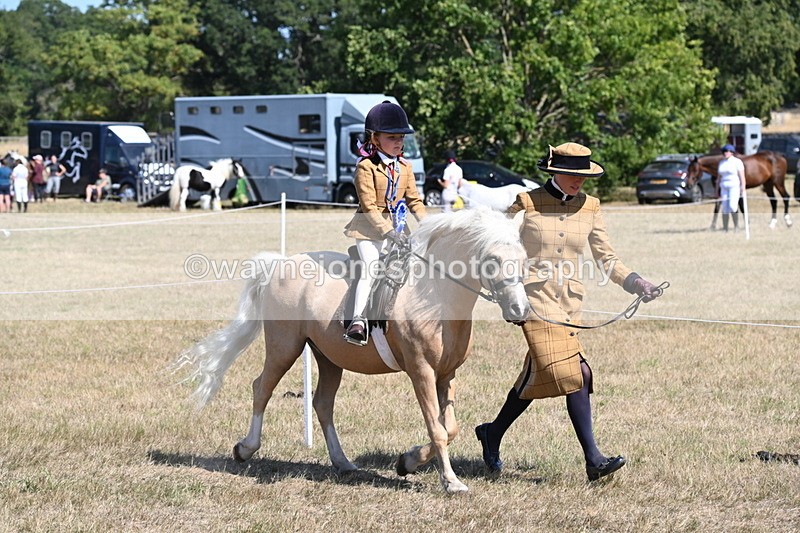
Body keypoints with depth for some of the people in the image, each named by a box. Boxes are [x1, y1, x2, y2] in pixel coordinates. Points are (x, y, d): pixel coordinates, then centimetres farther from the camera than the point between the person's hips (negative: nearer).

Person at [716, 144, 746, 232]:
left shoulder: (737, 162, -4)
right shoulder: (721, 163, 13)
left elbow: (742, 177, -8)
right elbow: (719, 177, 18)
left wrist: (743, 190, -15)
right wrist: (717, 190, 14)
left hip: (735, 187, -6)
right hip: (724, 188, 6)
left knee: (732, 206, -20)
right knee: (725, 208, 2)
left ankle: (736, 226, -5)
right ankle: (725, 229, 7)